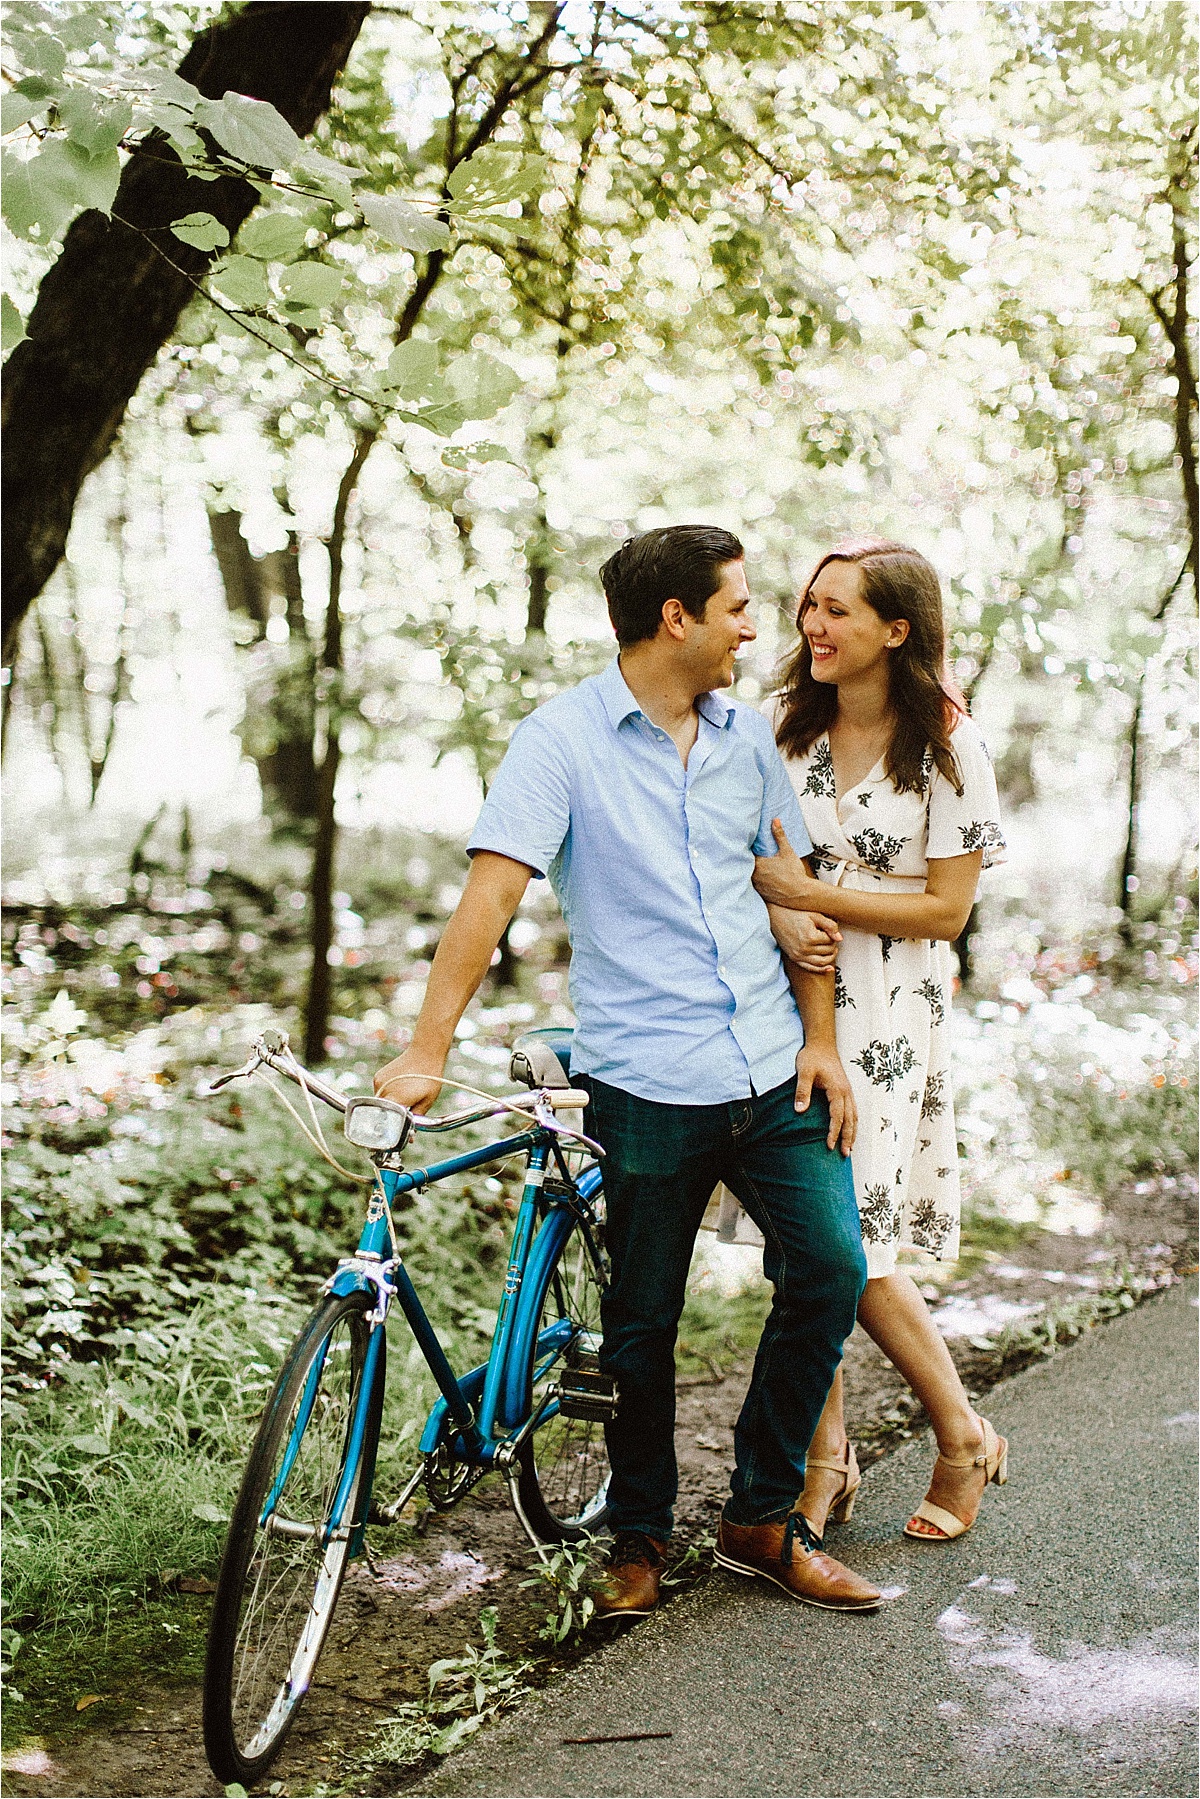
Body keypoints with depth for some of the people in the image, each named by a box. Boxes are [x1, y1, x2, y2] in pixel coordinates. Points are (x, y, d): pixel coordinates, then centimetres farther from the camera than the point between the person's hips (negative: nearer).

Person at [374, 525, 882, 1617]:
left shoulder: (747, 736, 10)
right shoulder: (565, 738, -7)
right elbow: (492, 889, -15)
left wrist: (822, 1039, 7)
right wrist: (428, 1049, -22)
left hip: (773, 1072, 5)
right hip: (645, 1084, -4)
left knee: (832, 1271, -3)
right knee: (643, 1322, 5)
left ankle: (762, 1518, 15)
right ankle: (641, 1537, 27)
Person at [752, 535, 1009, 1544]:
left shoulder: (946, 745, -6)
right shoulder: (788, 725, 8)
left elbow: (948, 907, -9)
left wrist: (809, 892, -14)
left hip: (887, 1014, -4)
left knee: (848, 1244, -6)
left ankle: (964, 1439, 16)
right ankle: (824, 1462, 18)